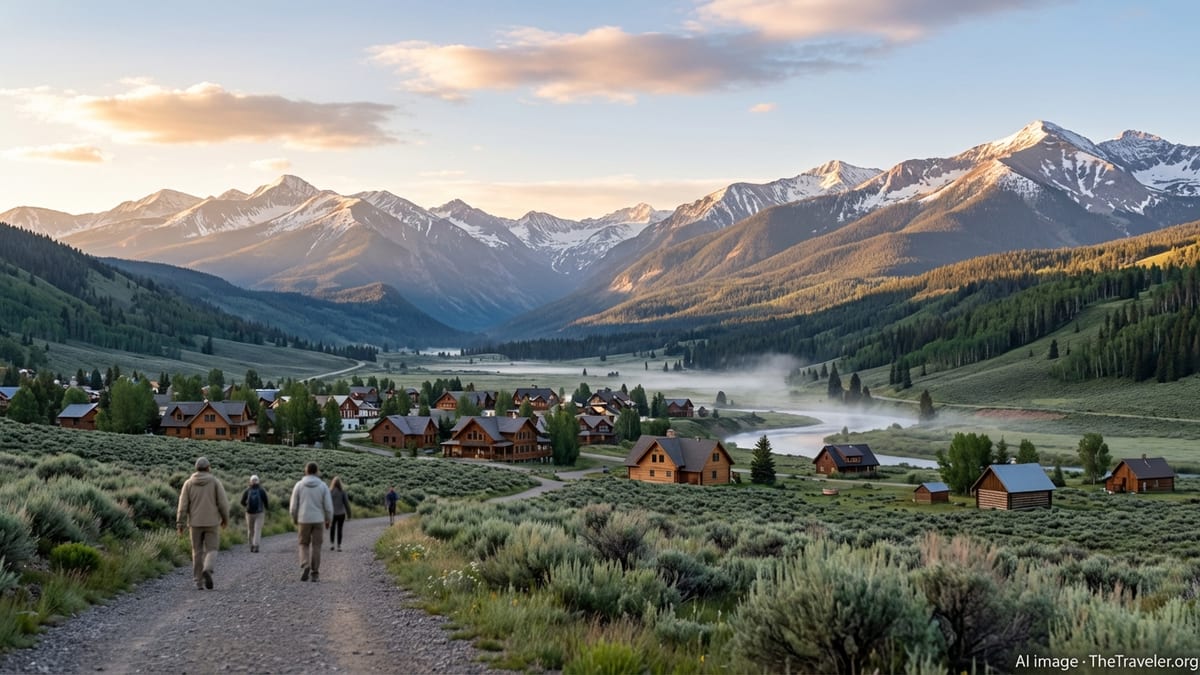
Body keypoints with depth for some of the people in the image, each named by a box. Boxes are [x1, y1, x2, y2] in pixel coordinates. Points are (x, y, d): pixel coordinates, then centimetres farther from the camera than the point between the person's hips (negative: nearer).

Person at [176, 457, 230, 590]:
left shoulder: (188, 483, 1)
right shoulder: (215, 482, -3)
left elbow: (183, 505, -4)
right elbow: (223, 502, -7)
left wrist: (180, 524, -2)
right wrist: (225, 518, 8)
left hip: (195, 522, 2)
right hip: (211, 522, -2)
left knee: (197, 552, 11)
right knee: (211, 550, 4)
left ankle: (198, 582, 8)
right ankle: (207, 570, -26)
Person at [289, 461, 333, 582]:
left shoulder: (299, 485, -4)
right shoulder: (323, 486, -4)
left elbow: (293, 505, -2)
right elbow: (328, 506, -6)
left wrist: (294, 518, 15)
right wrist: (329, 520, 8)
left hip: (304, 520, 0)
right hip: (317, 520, 0)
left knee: (304, 545, 12)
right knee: (316, 546, 7)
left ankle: (306, 567, -12)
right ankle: (315, 573, 4)